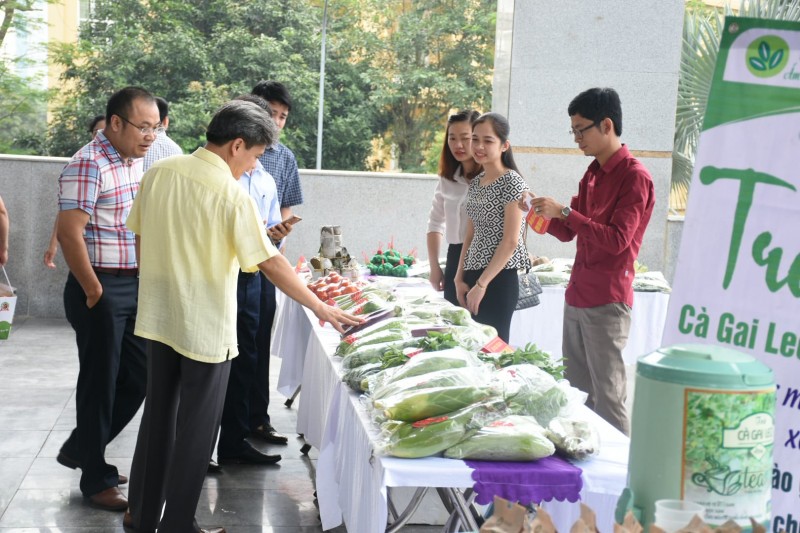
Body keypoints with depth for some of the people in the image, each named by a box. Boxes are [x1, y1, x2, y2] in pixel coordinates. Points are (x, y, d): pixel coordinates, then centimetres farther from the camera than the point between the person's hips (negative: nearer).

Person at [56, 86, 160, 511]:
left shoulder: (135, 161, 10)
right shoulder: (89, 165, -18)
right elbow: (69, 233, -23)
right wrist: (94, 292, -17)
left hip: (134, 286, 9)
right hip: (100, 289, -8)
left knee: (138, 376, 14)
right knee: (101, 382, 2)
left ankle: (81, 449, 32)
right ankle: (95, 480, 17)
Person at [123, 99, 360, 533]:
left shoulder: (159, 173, 0)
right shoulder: (231, 194, -18)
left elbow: (140, 238, 9)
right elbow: (271, 264, -19)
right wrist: (322, 309, -12)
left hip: (158, 317, 7)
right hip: (206, 327, -6)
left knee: (158, 415, 19)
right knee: (196, 428, 7)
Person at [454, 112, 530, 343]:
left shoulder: (512, 183, -11)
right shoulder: (475, 182, 11)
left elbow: (510, 242, -15)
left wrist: (482, 284, -14)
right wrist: (460, 278, 9)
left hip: (499, 279, -7)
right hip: (474, 275, 7)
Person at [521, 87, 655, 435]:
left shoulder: (634, 177, -12)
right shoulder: (593, 174, 15)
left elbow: (617, 240, -20)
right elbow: (569, 233, 19)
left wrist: (564, 211, -20)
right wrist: (542, 212, 2)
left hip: (606, 302, -9)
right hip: (576, 297, 9)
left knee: (607, 396, -4)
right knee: (576, 393, 12)